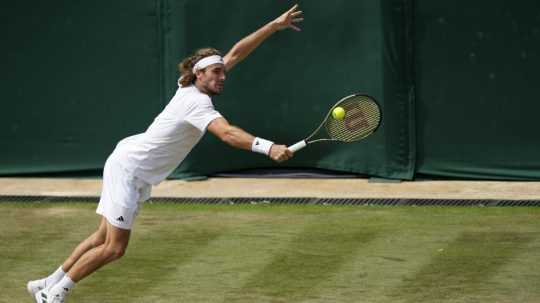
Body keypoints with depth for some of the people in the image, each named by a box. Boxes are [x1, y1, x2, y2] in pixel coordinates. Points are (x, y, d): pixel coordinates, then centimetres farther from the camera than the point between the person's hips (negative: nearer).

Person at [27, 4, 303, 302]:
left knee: (104, 238, 12)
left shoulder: (194, 87, 2)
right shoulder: (198, 102, -24)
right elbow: (228, 134, -40)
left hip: (137, 175, 10)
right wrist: (269, 147, -50)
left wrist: (274, 26, 4)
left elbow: (235, 53, 8)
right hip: (128, 168, -10)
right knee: (114, 247, -8)